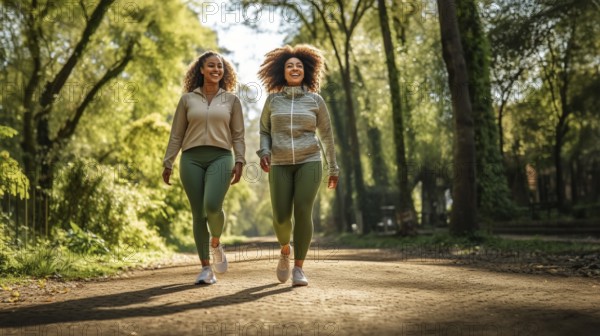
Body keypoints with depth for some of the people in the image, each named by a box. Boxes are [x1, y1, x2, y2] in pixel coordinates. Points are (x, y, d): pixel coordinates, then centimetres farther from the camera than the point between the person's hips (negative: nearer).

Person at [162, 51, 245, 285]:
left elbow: (238, 136, 9)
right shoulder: (187, 99, 10)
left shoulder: (231, 100, 11)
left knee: (213, 206, -24)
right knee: (199, 214, -2)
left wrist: (240, 162, -4)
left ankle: (216, 244, 7)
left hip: (220, 158, -1)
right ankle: (206, 269, 6)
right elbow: (176, 135, 11)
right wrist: (168, 164, 6)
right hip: (192, 160, 1)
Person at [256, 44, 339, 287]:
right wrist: (264, 153, -7)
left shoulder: (316, 100, 3)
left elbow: (327, 135, 9)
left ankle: (298, 269, -7)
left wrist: (333, 169, 11)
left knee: (303, 213, -17)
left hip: (309, 162, -1)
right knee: (281, 218, -7)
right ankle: (285, 250, 26)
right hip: (281, 165, 1)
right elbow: (265, 131, 14)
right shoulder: (272, 99, 6)